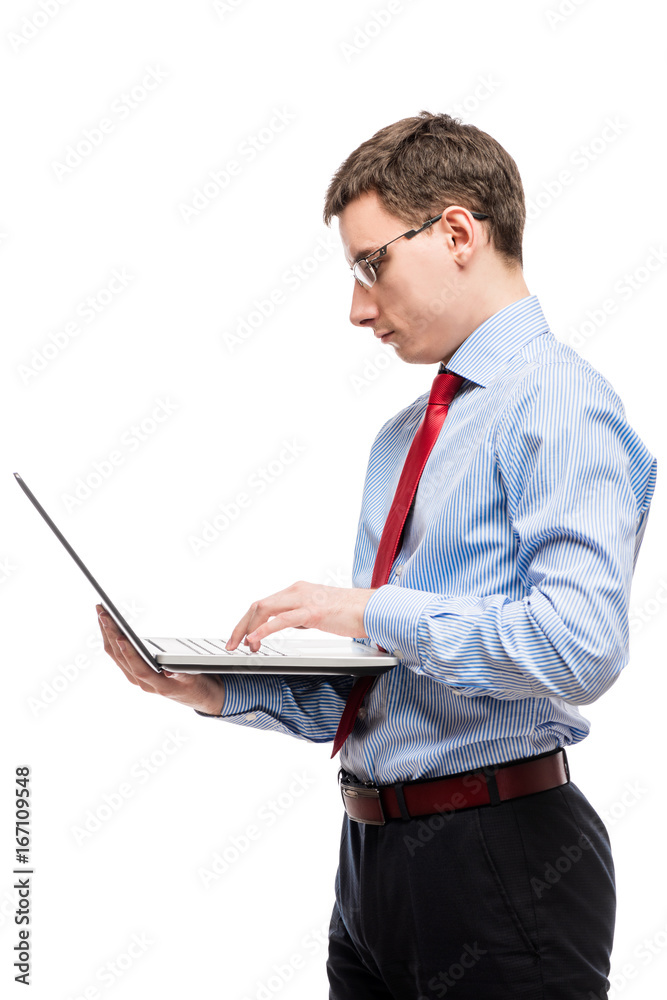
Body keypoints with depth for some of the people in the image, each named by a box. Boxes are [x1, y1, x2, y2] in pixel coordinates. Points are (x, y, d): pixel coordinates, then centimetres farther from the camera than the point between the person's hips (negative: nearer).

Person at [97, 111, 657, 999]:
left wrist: (372, 610, -19)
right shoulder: (400, 437, 16)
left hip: (499, 861, -8)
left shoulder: (558, 405, -12)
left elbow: (580, 646, -26)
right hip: (375, 852, 8)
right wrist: (214, 689, 3)